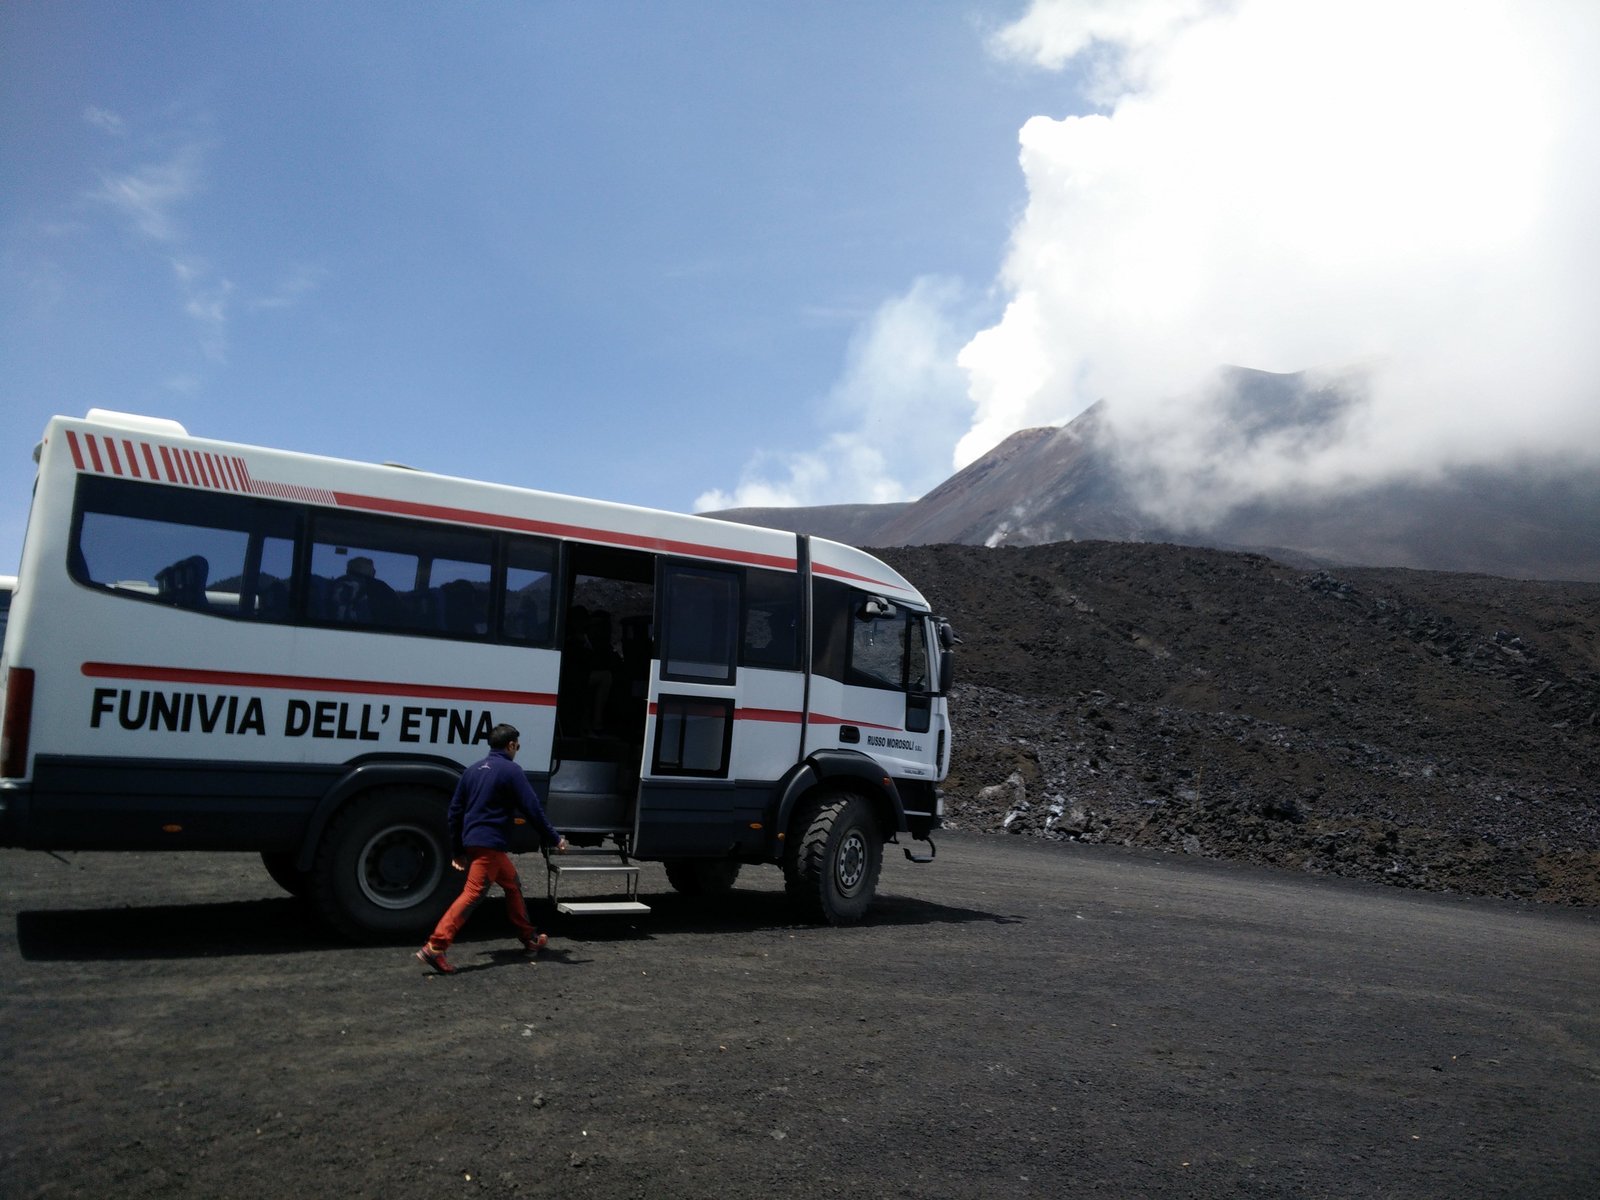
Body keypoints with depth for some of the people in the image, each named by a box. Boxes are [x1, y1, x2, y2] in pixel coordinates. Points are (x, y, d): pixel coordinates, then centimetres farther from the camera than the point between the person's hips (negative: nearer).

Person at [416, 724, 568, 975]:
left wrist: (457, 850, 21)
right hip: (491, 843, -9)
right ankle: (434, 948, -16)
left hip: (472, 841, 9)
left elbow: (455, 810, 16)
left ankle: (529, 938, 29)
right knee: (472, 894, -10)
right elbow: (532, 808, -10)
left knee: (512, 884, 20)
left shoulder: (473, 769, 15)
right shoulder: (510, 770, -7)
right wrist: (555, 839, -3)